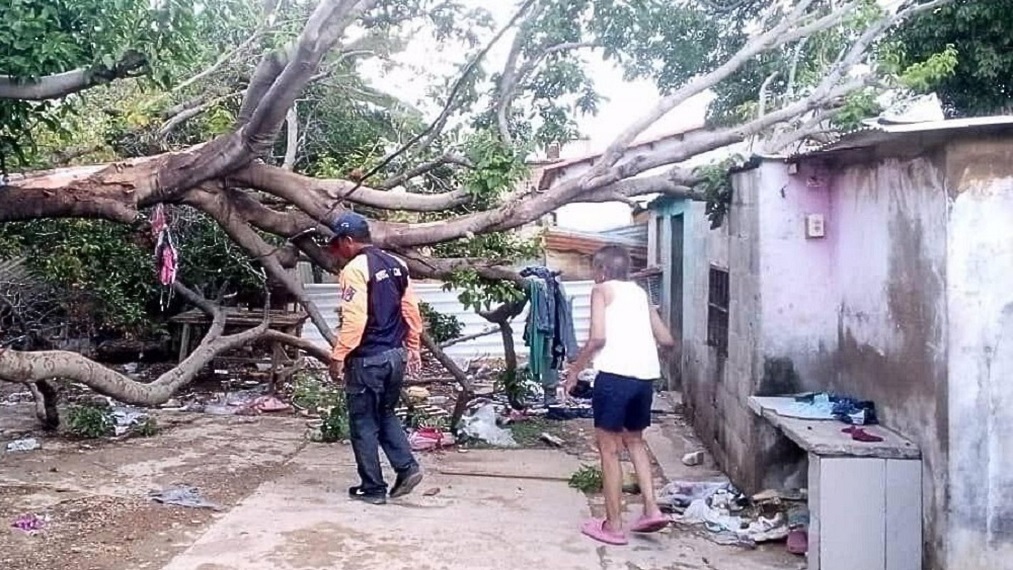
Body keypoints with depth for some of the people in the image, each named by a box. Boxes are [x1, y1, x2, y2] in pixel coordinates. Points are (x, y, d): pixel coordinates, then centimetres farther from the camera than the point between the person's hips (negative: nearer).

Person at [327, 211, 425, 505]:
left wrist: (338, 356, -16)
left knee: (364, 424, 5)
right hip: (396, 355, 8)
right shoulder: (396, 264, 9)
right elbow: (411, 310, 12)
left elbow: (354, 319, -22)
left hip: (367, 359, -8)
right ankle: (407, 467, 9)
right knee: (386, 415, 22)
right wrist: (414, 347, 19)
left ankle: (373, 488, 12)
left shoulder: (355, 269, -15)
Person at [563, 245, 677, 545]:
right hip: (646, 375, 6)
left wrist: (575, 369, 2)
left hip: (615, 374, -6)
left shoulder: (602, 289, 5)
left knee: (609, 448, 6)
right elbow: (667, 340, 19)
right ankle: (651, 509, 16)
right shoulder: (640, 292, 21)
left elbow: (598, 337, -9)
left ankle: (613, 525, 11)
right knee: (634, 440, 25)